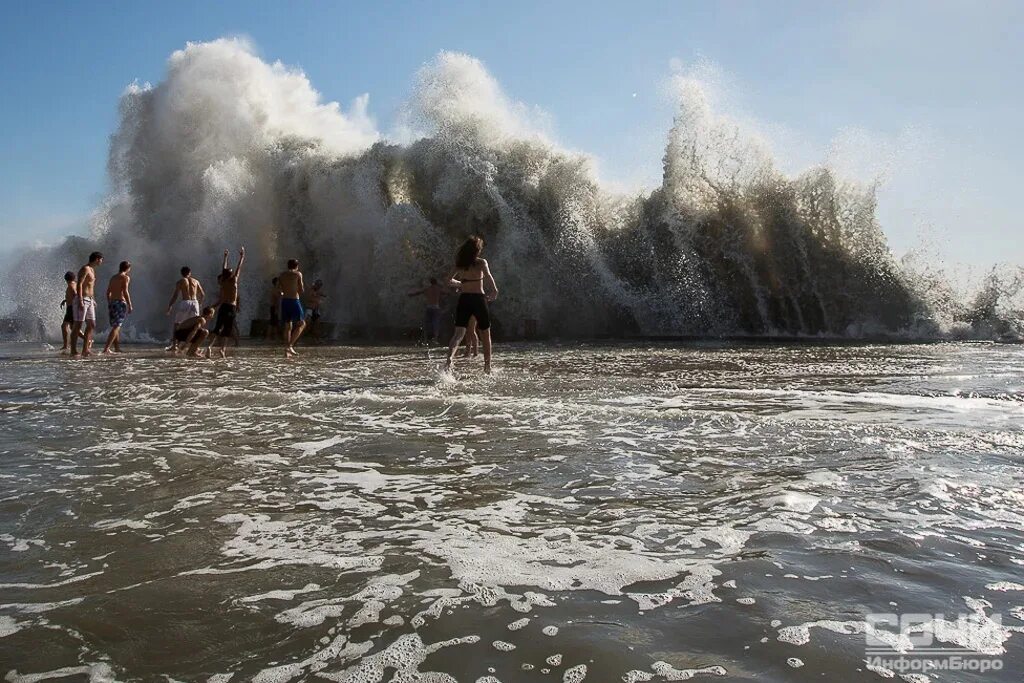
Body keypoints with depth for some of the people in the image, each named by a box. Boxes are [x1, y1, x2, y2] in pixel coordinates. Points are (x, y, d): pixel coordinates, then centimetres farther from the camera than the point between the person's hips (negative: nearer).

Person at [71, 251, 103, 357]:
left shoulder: (92, 270, 18)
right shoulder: (85, 269, -11)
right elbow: (79, 284, -20)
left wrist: (93, 300, 23)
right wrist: (80, 301, -25)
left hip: (90, 300, 10)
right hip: (83, 299, -10)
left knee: (91, 325, 8)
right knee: (77, 325, -7)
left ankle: (85, 350, 12)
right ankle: (73, 351, -6)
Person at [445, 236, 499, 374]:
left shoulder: (460, 264, 7)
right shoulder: (481, 263, -3)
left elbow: (450, 281, 12)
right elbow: (488, 276, -20)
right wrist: (494, 291, -12)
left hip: (463, 299, 3)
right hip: (478, 299, -3)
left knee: (459, 333, -3)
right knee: (485, 334, 13)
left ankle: (450, 358, -30)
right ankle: (487, 367, 23)